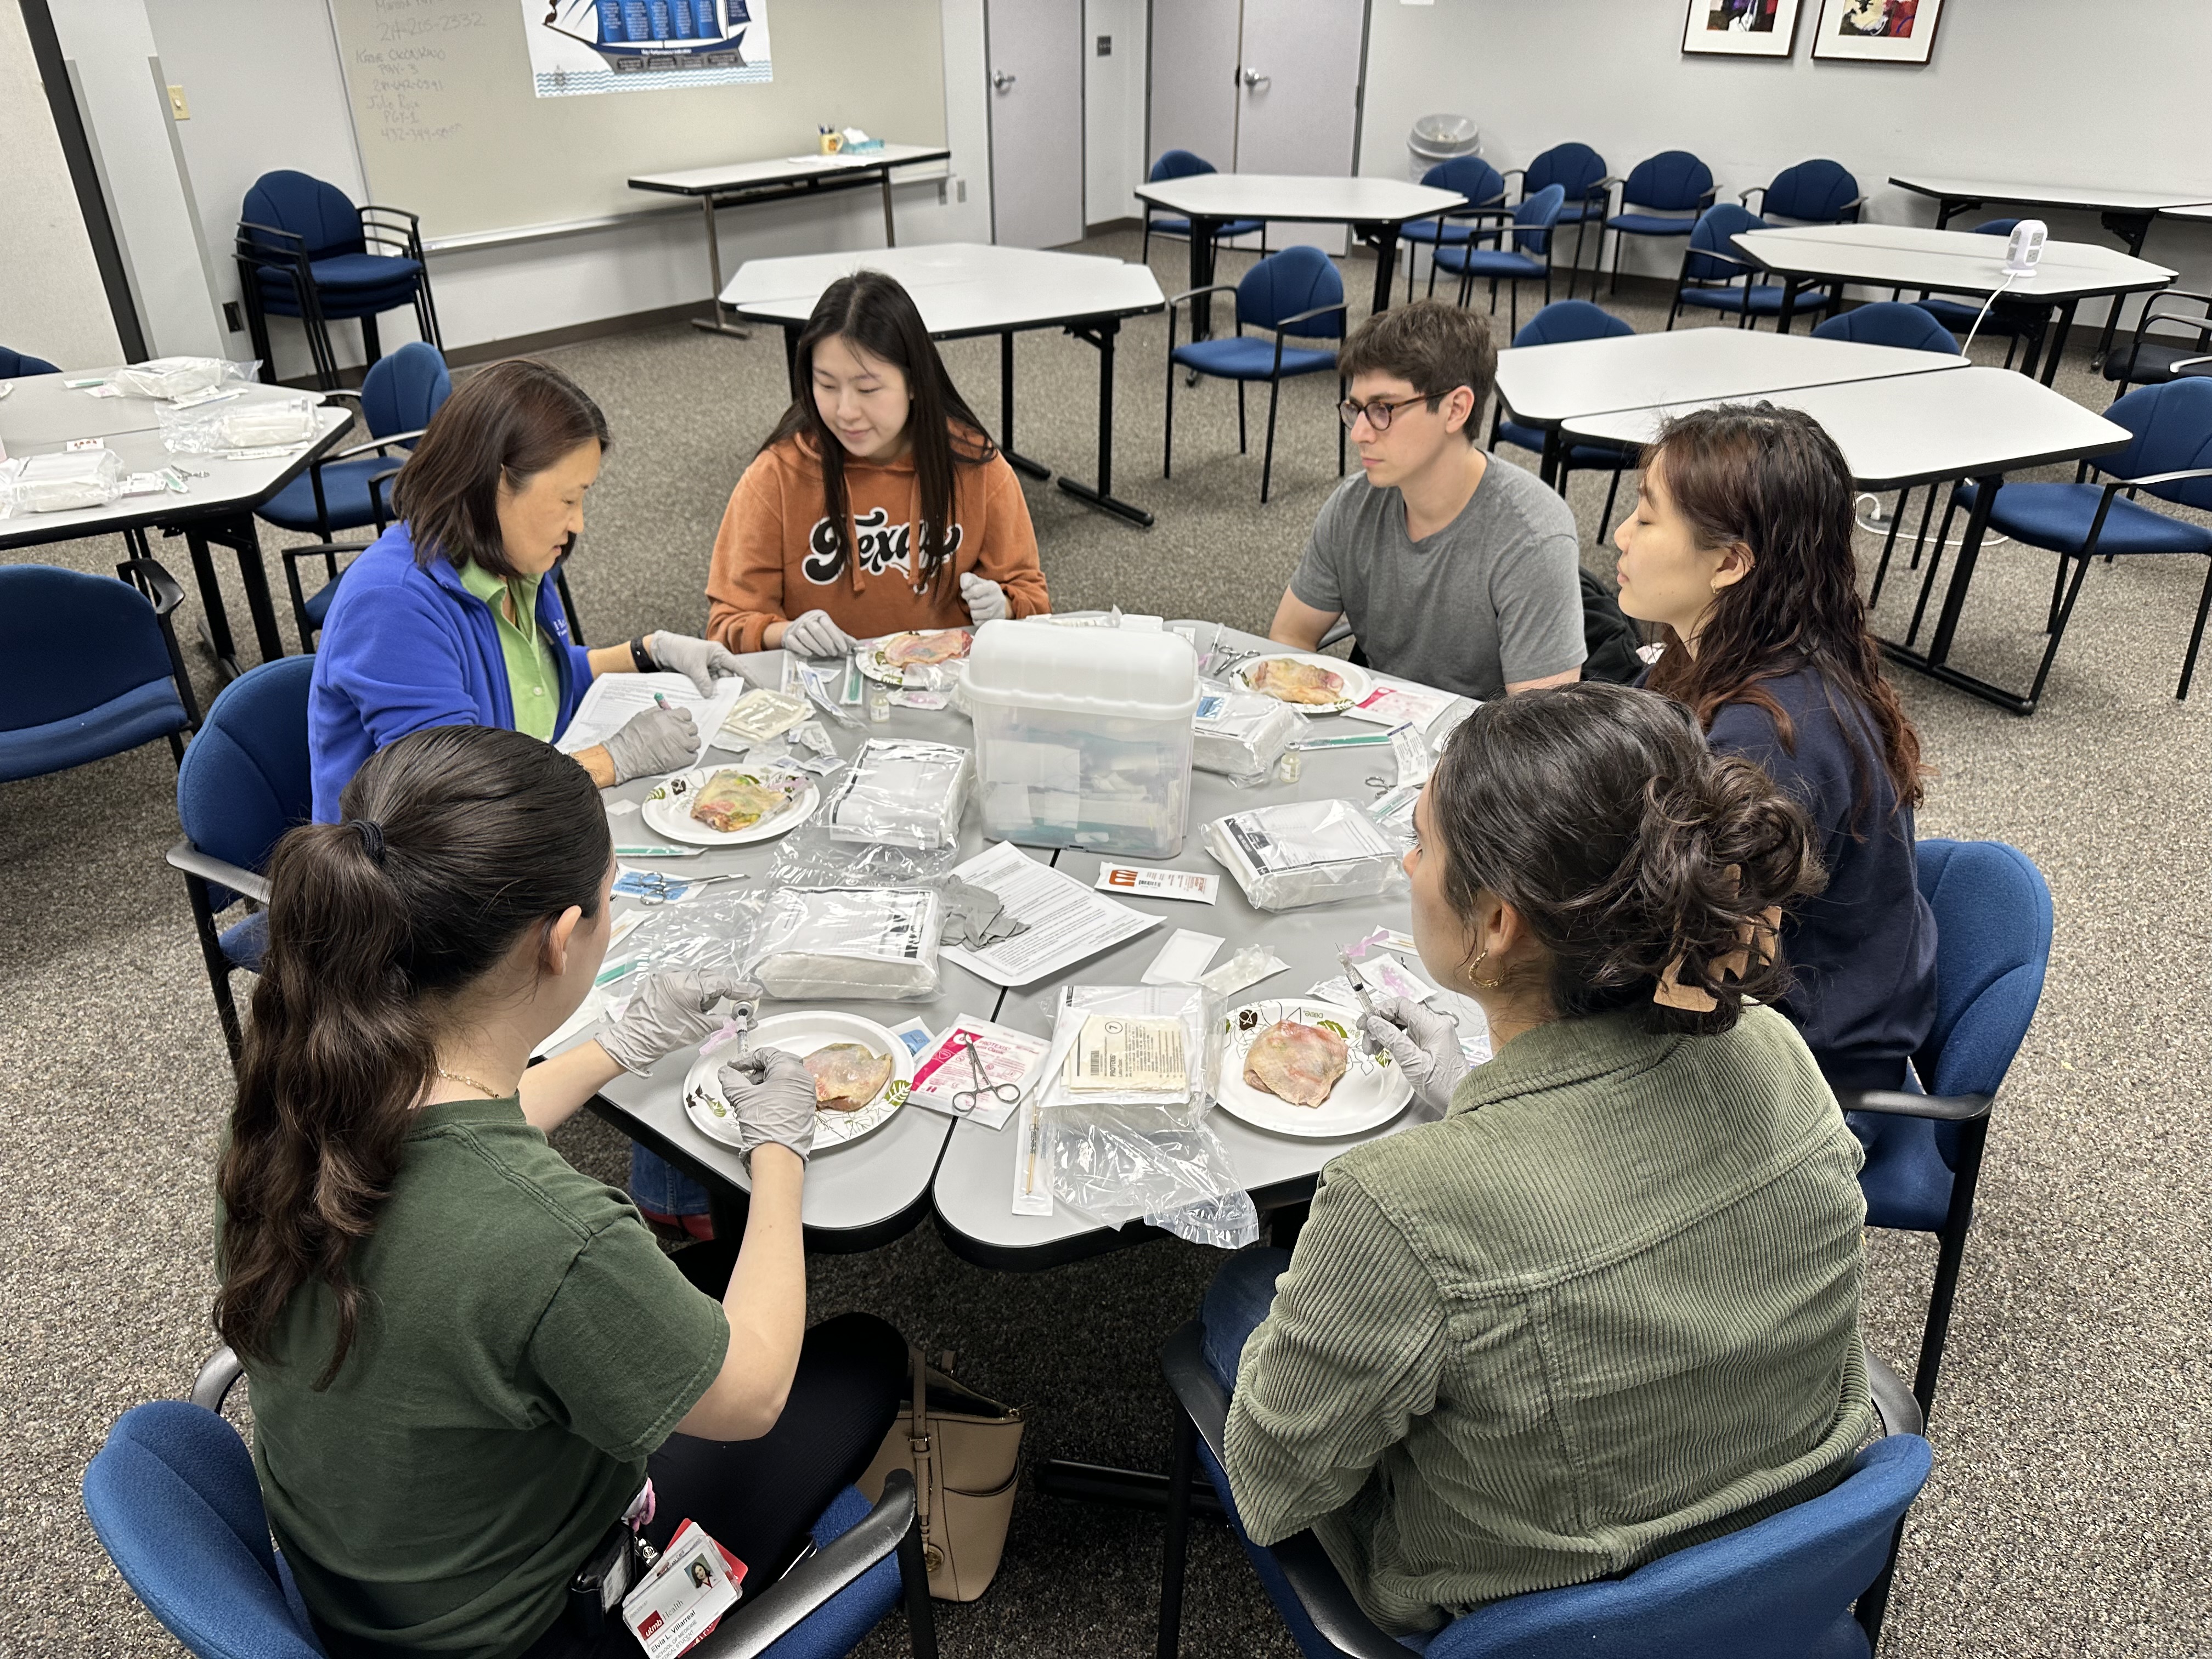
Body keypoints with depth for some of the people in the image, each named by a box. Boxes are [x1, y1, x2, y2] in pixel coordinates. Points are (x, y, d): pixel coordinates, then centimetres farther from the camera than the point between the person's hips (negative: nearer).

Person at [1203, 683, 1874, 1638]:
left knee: (1242, 1289, 20)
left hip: (1506, 1615, -4)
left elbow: (1272, 1488, -21)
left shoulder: (1402, 1212, -40)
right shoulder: (1774, 1055, -22)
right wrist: (1473, 1103, 7)